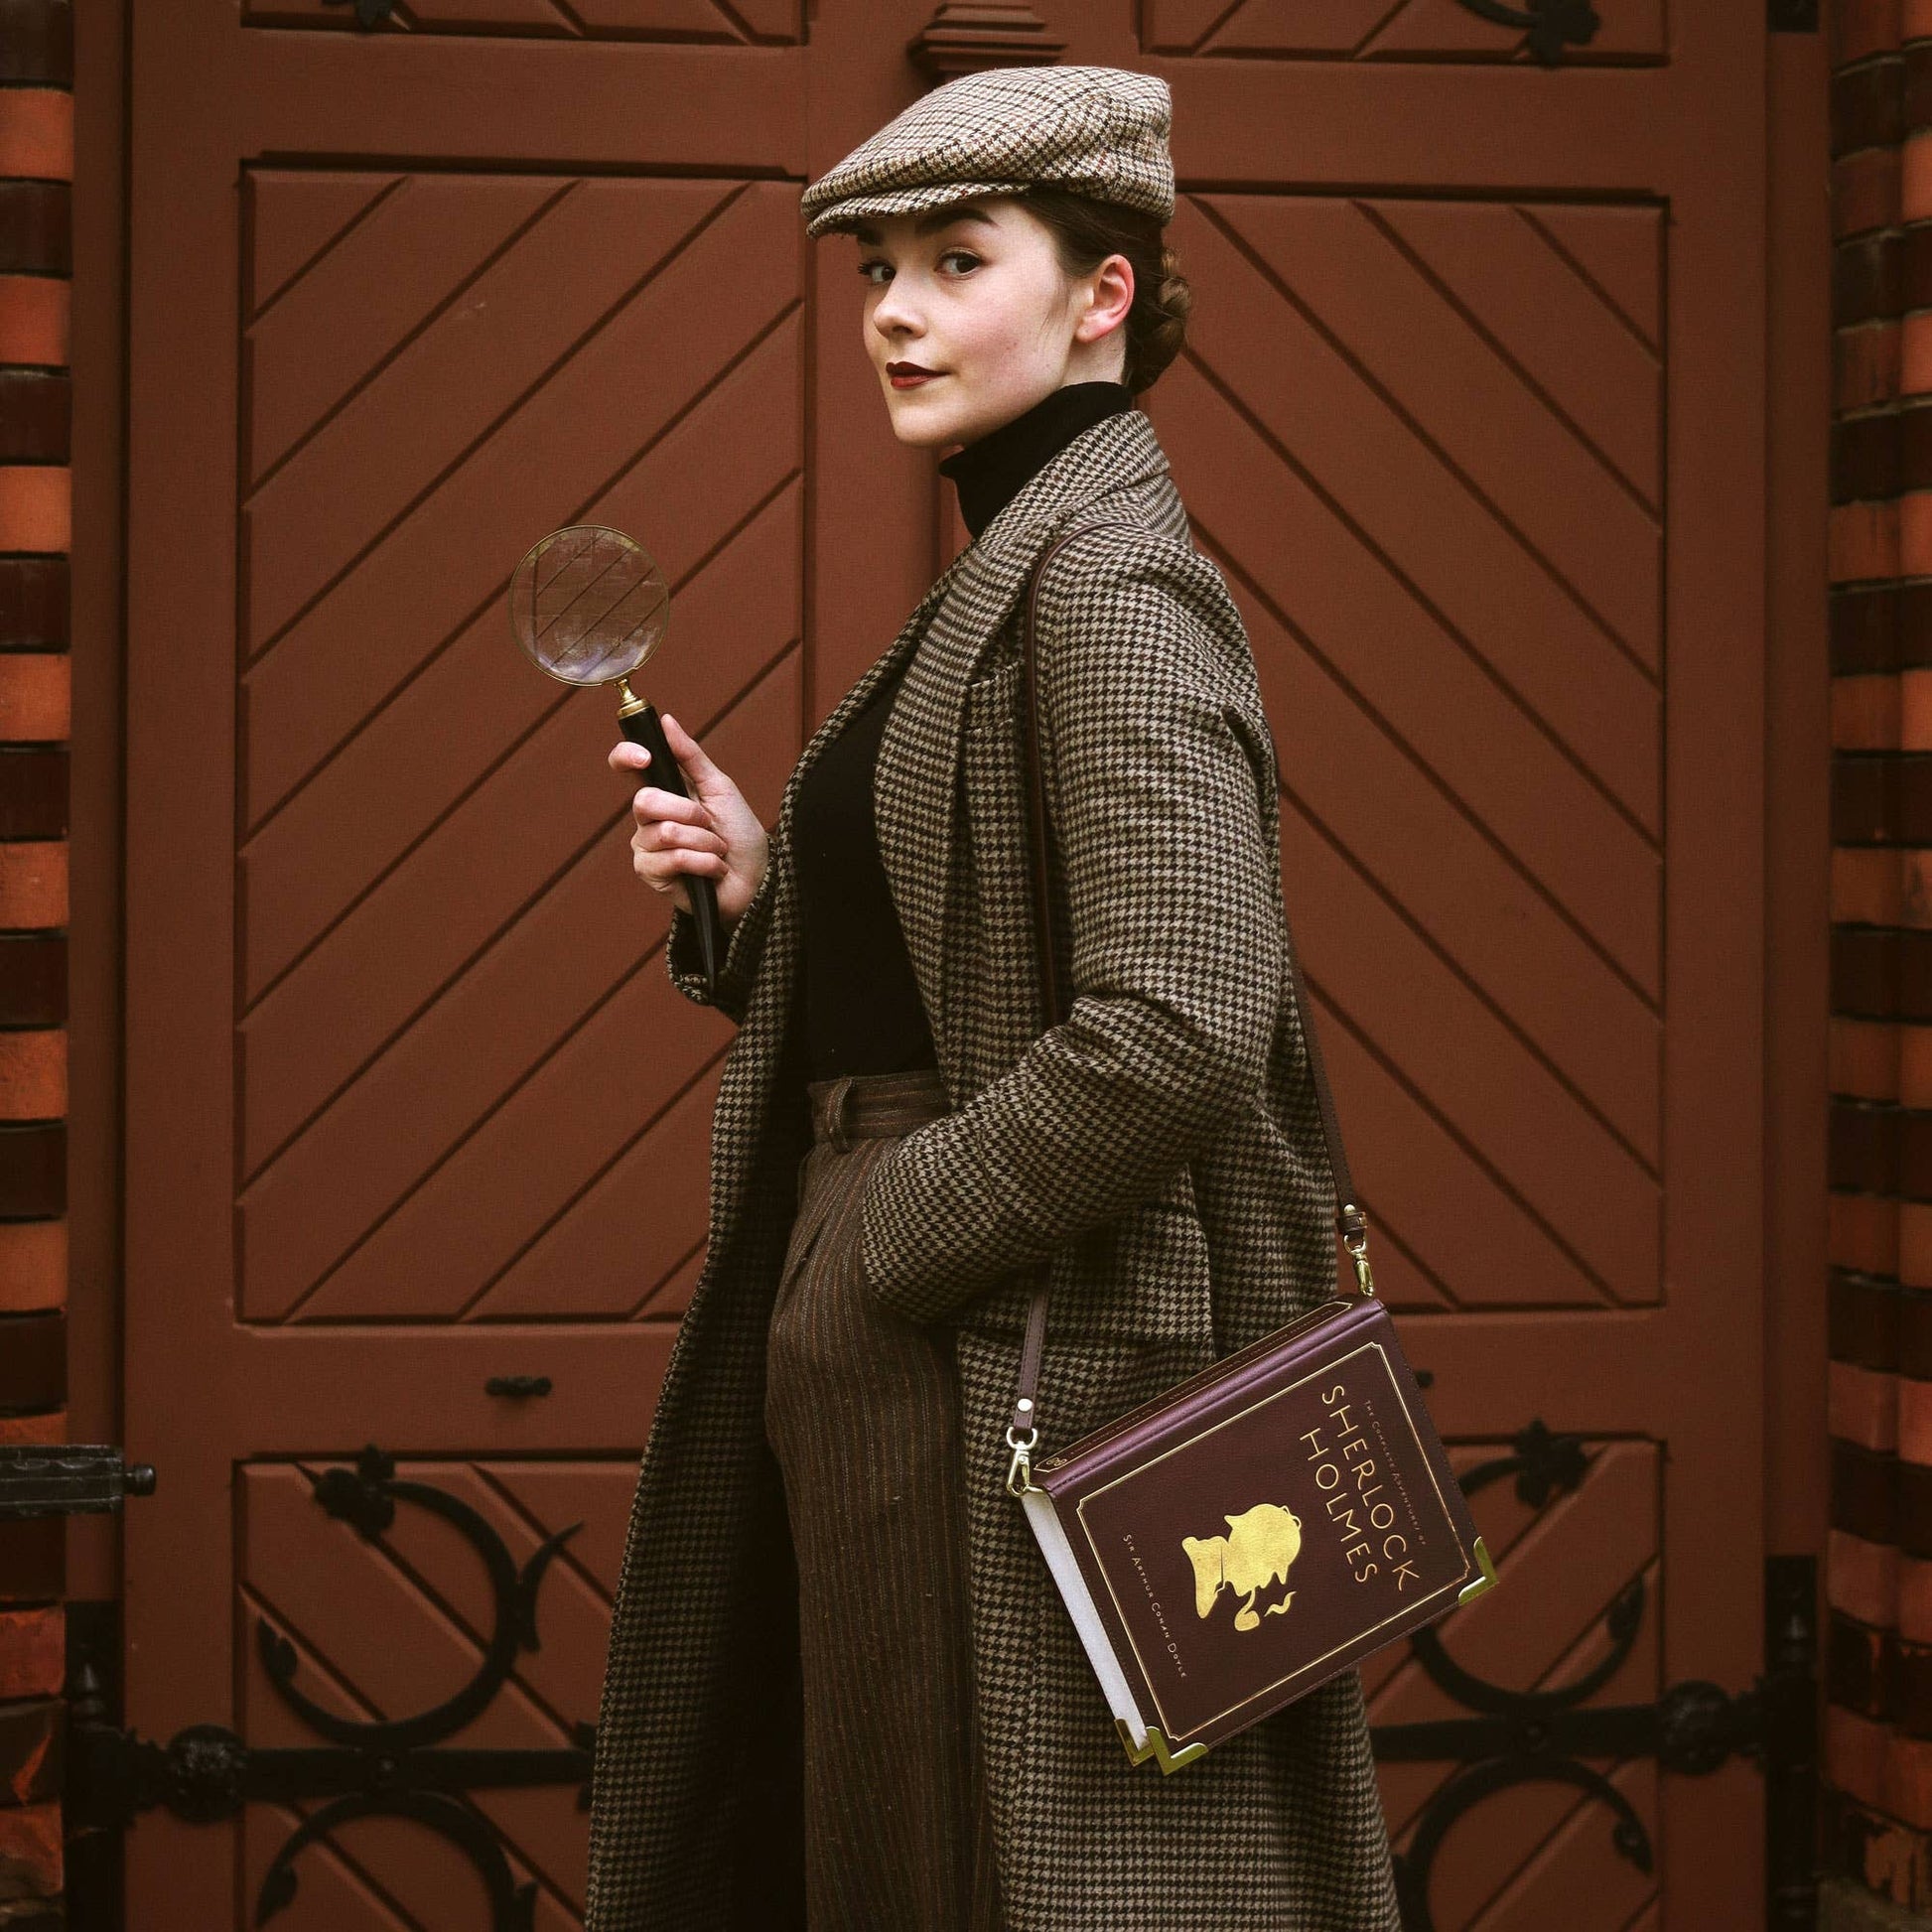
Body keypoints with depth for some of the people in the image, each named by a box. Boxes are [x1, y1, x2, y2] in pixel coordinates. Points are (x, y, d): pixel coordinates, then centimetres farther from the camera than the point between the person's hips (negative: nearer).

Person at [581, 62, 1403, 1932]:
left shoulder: (1109, 577, -14)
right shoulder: (1001, 567, 16)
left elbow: (1175, 1022, -25)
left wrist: (885, 1244, -17)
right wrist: (763, 885, 3)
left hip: (1017, 1353, -10)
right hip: (888, 1350, 10)